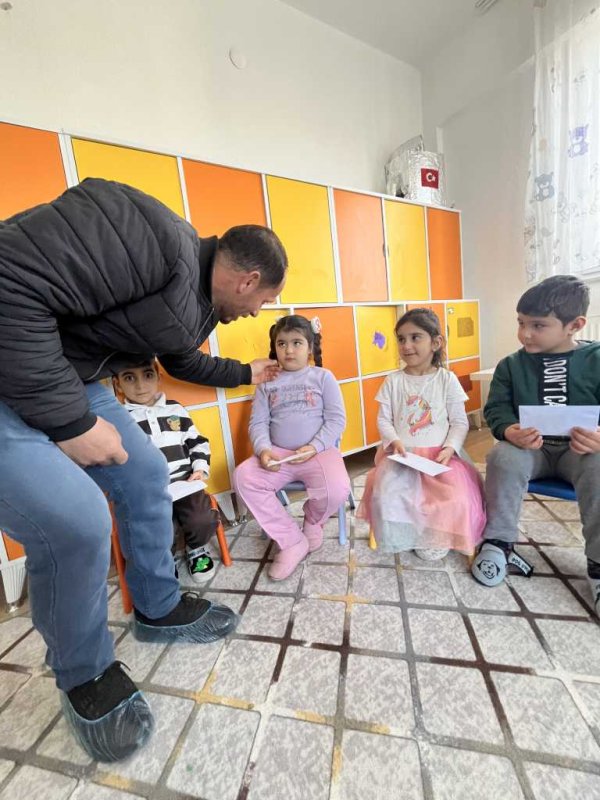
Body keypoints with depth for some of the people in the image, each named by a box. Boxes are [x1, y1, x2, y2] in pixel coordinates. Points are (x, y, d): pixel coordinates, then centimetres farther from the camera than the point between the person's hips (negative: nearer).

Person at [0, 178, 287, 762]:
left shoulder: (201, 306, 8)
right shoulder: (155, 236, -23)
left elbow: (185, 363, 25)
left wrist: (246, 373, 34)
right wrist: (69, 422, -25)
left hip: (70, 381, 9)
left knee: (146, 474, 7)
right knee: (73, 521, -20)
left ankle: (159, 610, 27)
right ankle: (83, 676, 12)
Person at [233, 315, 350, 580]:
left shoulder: (323, 377, 4)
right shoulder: (267, 383, 10)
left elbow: (336, 419, -2)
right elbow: (258, 423, 5)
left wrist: (314, 447, -17)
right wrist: (263, 449, -15)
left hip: (319, 452, -2)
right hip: (278, 454, 3)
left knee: (336, 489, -30)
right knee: (243, 477, -21)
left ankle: (312, 521, 12)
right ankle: (292, 540, -5)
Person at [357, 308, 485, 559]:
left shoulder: (447, 379, 1)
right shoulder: (393, 381, 3)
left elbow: (460, 422, 2)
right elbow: (383, 419, 2)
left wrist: (450, 448, -14)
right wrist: (394, 441, -16)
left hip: (438, 455, 0)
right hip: (400, 455, 1)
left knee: (457, 499, -20)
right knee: (385, 494, -21)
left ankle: (436, 538, 11)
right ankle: (401, 538, 8)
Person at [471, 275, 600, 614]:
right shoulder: (511, 364, 3)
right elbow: (497, 408, -3)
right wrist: (510, 431, -27)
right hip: (530, 447, 1)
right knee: (503, 457, -29)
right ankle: (499, 542, -11)